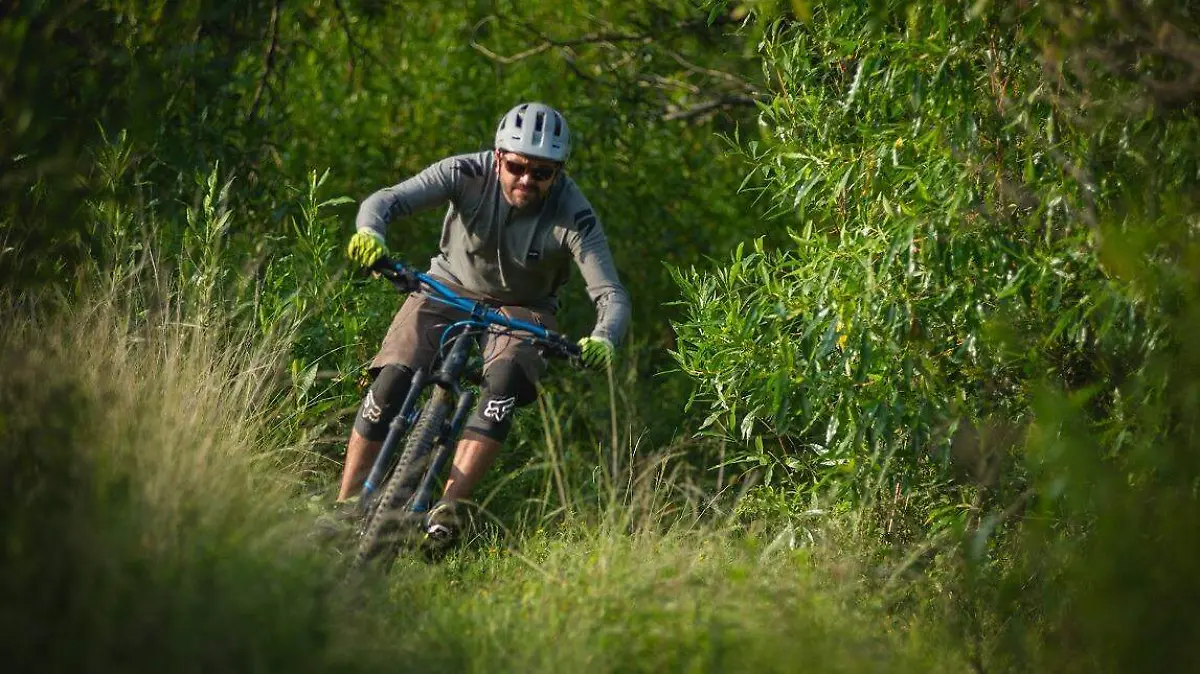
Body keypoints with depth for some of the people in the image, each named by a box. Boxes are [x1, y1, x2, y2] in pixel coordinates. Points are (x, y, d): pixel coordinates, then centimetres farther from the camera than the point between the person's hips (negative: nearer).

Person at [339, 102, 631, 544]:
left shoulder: (572, 217, -25)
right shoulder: (468, 174, -23)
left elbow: (611, 295, -29)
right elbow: (388, 200, -31)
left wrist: (603, 341, -52)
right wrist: (369, 232, -54)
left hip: (520, 309, -1)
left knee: (505, 383, -32)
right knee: (390, 382, -19)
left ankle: (448, 508, -33)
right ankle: (345, 508, -11)